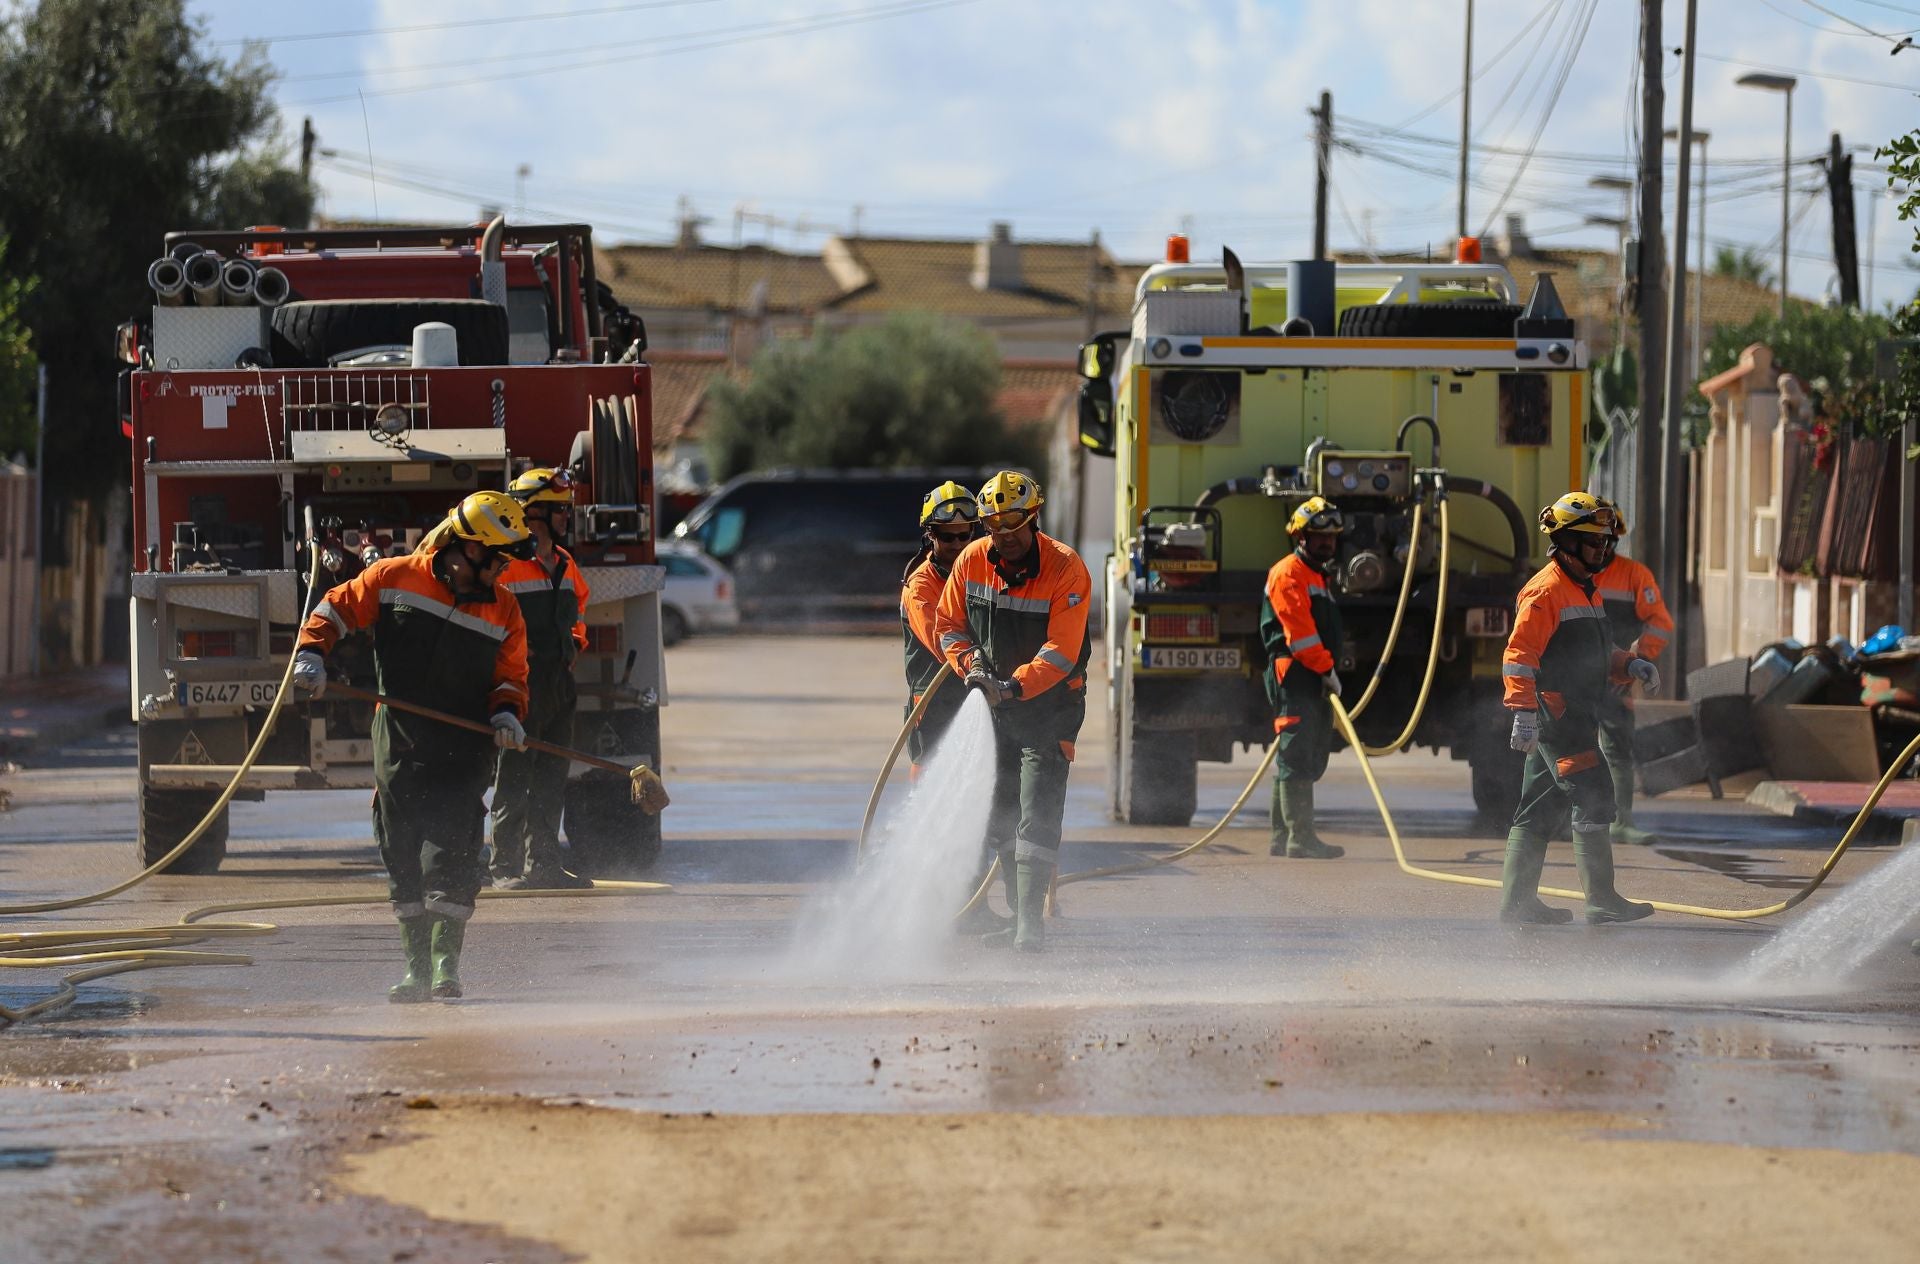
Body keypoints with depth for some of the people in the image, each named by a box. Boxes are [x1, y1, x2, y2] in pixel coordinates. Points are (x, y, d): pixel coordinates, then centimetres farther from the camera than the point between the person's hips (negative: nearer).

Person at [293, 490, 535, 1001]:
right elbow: (335, 609, 7)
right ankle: (417, 968, 10)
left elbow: (511, 675, 10)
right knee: (403, 858, 3)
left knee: (451, 849, -12)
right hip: (399, 745, 1)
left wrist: (506, 712, -9)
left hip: (464, 750, 0)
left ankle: (447, 961, -9)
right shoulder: (394, 579, -2)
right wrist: (311, 655, -6)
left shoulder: (503, 610, 3)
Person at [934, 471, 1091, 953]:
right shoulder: (972, 560, -3)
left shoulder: (1065, 569, -18)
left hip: (1049, 703, -6)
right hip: (995, 701, 6)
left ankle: (1032, 925, -19)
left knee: (1037, 816, -15)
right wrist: (970, 663, -10)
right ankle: (1019, 913, 22)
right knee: (1000, 817, 11)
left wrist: (1015, 686, -33)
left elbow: (1061, 653, -23)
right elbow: (949, 623, 8)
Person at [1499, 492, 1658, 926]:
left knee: (1540, 808, 11)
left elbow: (1594, 655, 28)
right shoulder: (1545, 591, -12)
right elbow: (1519, 654, -18)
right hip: (1556, 714, -10)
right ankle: (1602, 901, -10)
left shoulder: (1588, 591, 19)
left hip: (1577, 715, 10)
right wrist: (1524, 712, -25)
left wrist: (1630, 667, 9)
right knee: (1593, 798, -11)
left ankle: (1517, 899, 15)